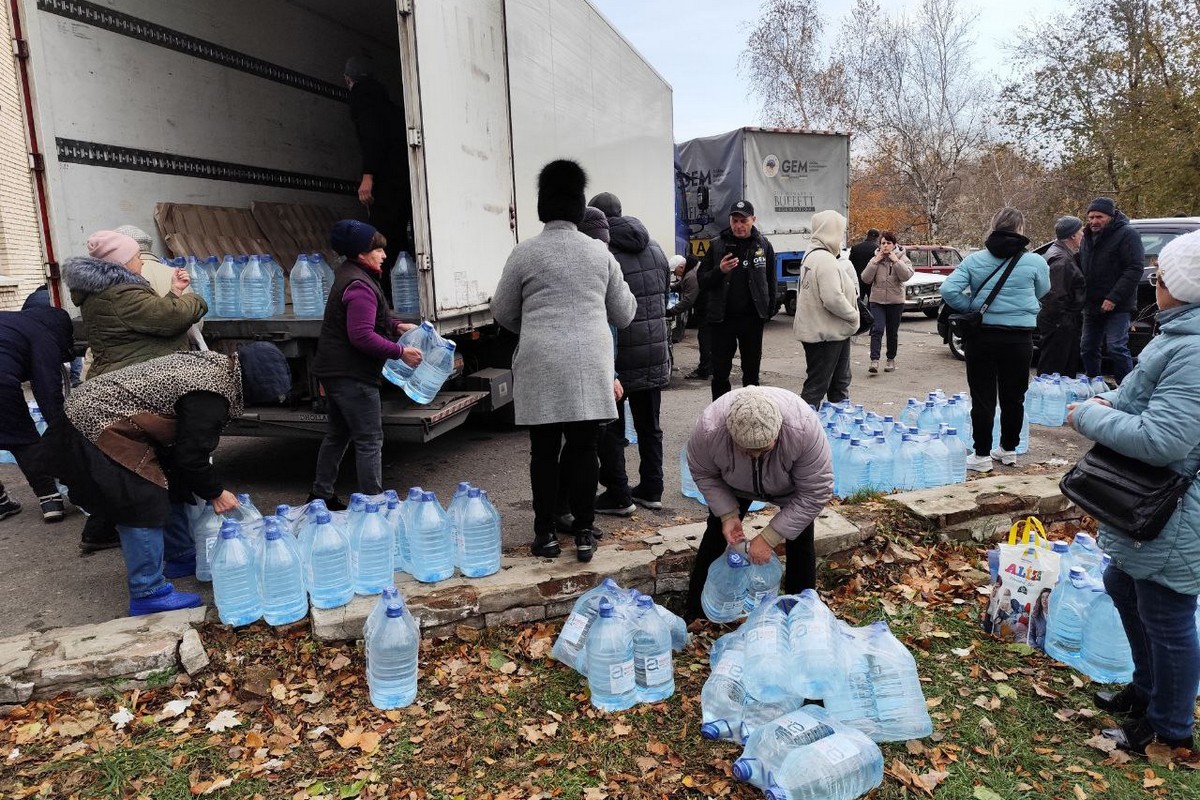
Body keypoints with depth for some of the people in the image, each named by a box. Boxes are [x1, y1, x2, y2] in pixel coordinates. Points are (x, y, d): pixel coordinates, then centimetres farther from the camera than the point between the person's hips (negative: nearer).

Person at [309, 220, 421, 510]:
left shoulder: (350, 276, 14)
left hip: (335, 371, 11)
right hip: (352, 375, -11)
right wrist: (400, 352, -21)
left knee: (338, 434, 21)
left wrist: (397, 326, 11)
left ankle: (321, 495, 32)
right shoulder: (360, 285, -19)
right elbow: (362, 336, -26)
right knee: (369, 440, -5)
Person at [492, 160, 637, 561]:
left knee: (544, 451, 7)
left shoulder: (524, 253, 2)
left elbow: (503, 312, 12)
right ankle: (584, 533, 13)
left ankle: (545, 533, 15)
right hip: (590, 366, 1)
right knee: (584, 451, 7)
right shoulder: (600, 252, 7)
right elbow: (624, 314, 14)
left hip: (541, 367, -1)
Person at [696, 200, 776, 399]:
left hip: (752, 318, 1)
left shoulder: (763, 245, 3)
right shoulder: (718, 245, 0)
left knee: (751, 372, 11)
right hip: (722, 318, 0)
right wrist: (719, 271, -19)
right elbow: (702, 282, 0)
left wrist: (769, 310, 1)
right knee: (720, 372, 5)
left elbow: (770, 281, 9)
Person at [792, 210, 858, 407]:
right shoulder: (826, 260, -20)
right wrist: (853, 315, -11)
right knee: (817, 386, -5)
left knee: (840, 382, 20)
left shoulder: (811, 255, 12)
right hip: (825, 333, -11)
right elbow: (833, 298, -27)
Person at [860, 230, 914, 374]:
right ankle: (874, 361, -18)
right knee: (877, 330, -13)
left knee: (892, 332, 9)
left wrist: (895, 260, -17)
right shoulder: (875, 259, 5)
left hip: (895, 302, 0)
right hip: (877, 301, 0)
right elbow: (865, 279, -5)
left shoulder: (902, 258, 1)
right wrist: (875, 262, -11)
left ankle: (891, 360, 23)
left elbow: (906, 275, -17)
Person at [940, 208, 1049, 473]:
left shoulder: (974, 260, -3)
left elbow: (949, 290, -13)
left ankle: (982, 455, 9)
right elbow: (1041, 292, 13)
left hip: (981, 337, 0)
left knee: (983, 398, 5)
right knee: (1013, 397, 14)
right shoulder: (1034, 262, -4)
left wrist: (971, 308, 0)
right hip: (1019, 339, 0)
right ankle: (1008, 449, 27)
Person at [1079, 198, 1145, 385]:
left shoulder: (1127, 234, -9)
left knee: (1117, 348, -12)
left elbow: (1135, 269, -17)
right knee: (1087, 348, 12)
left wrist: (1114, 298, -23)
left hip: (1117, 306, -8)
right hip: (1092, 305, 8)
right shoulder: (1088, 237, 14)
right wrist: (1083, 299, 12)